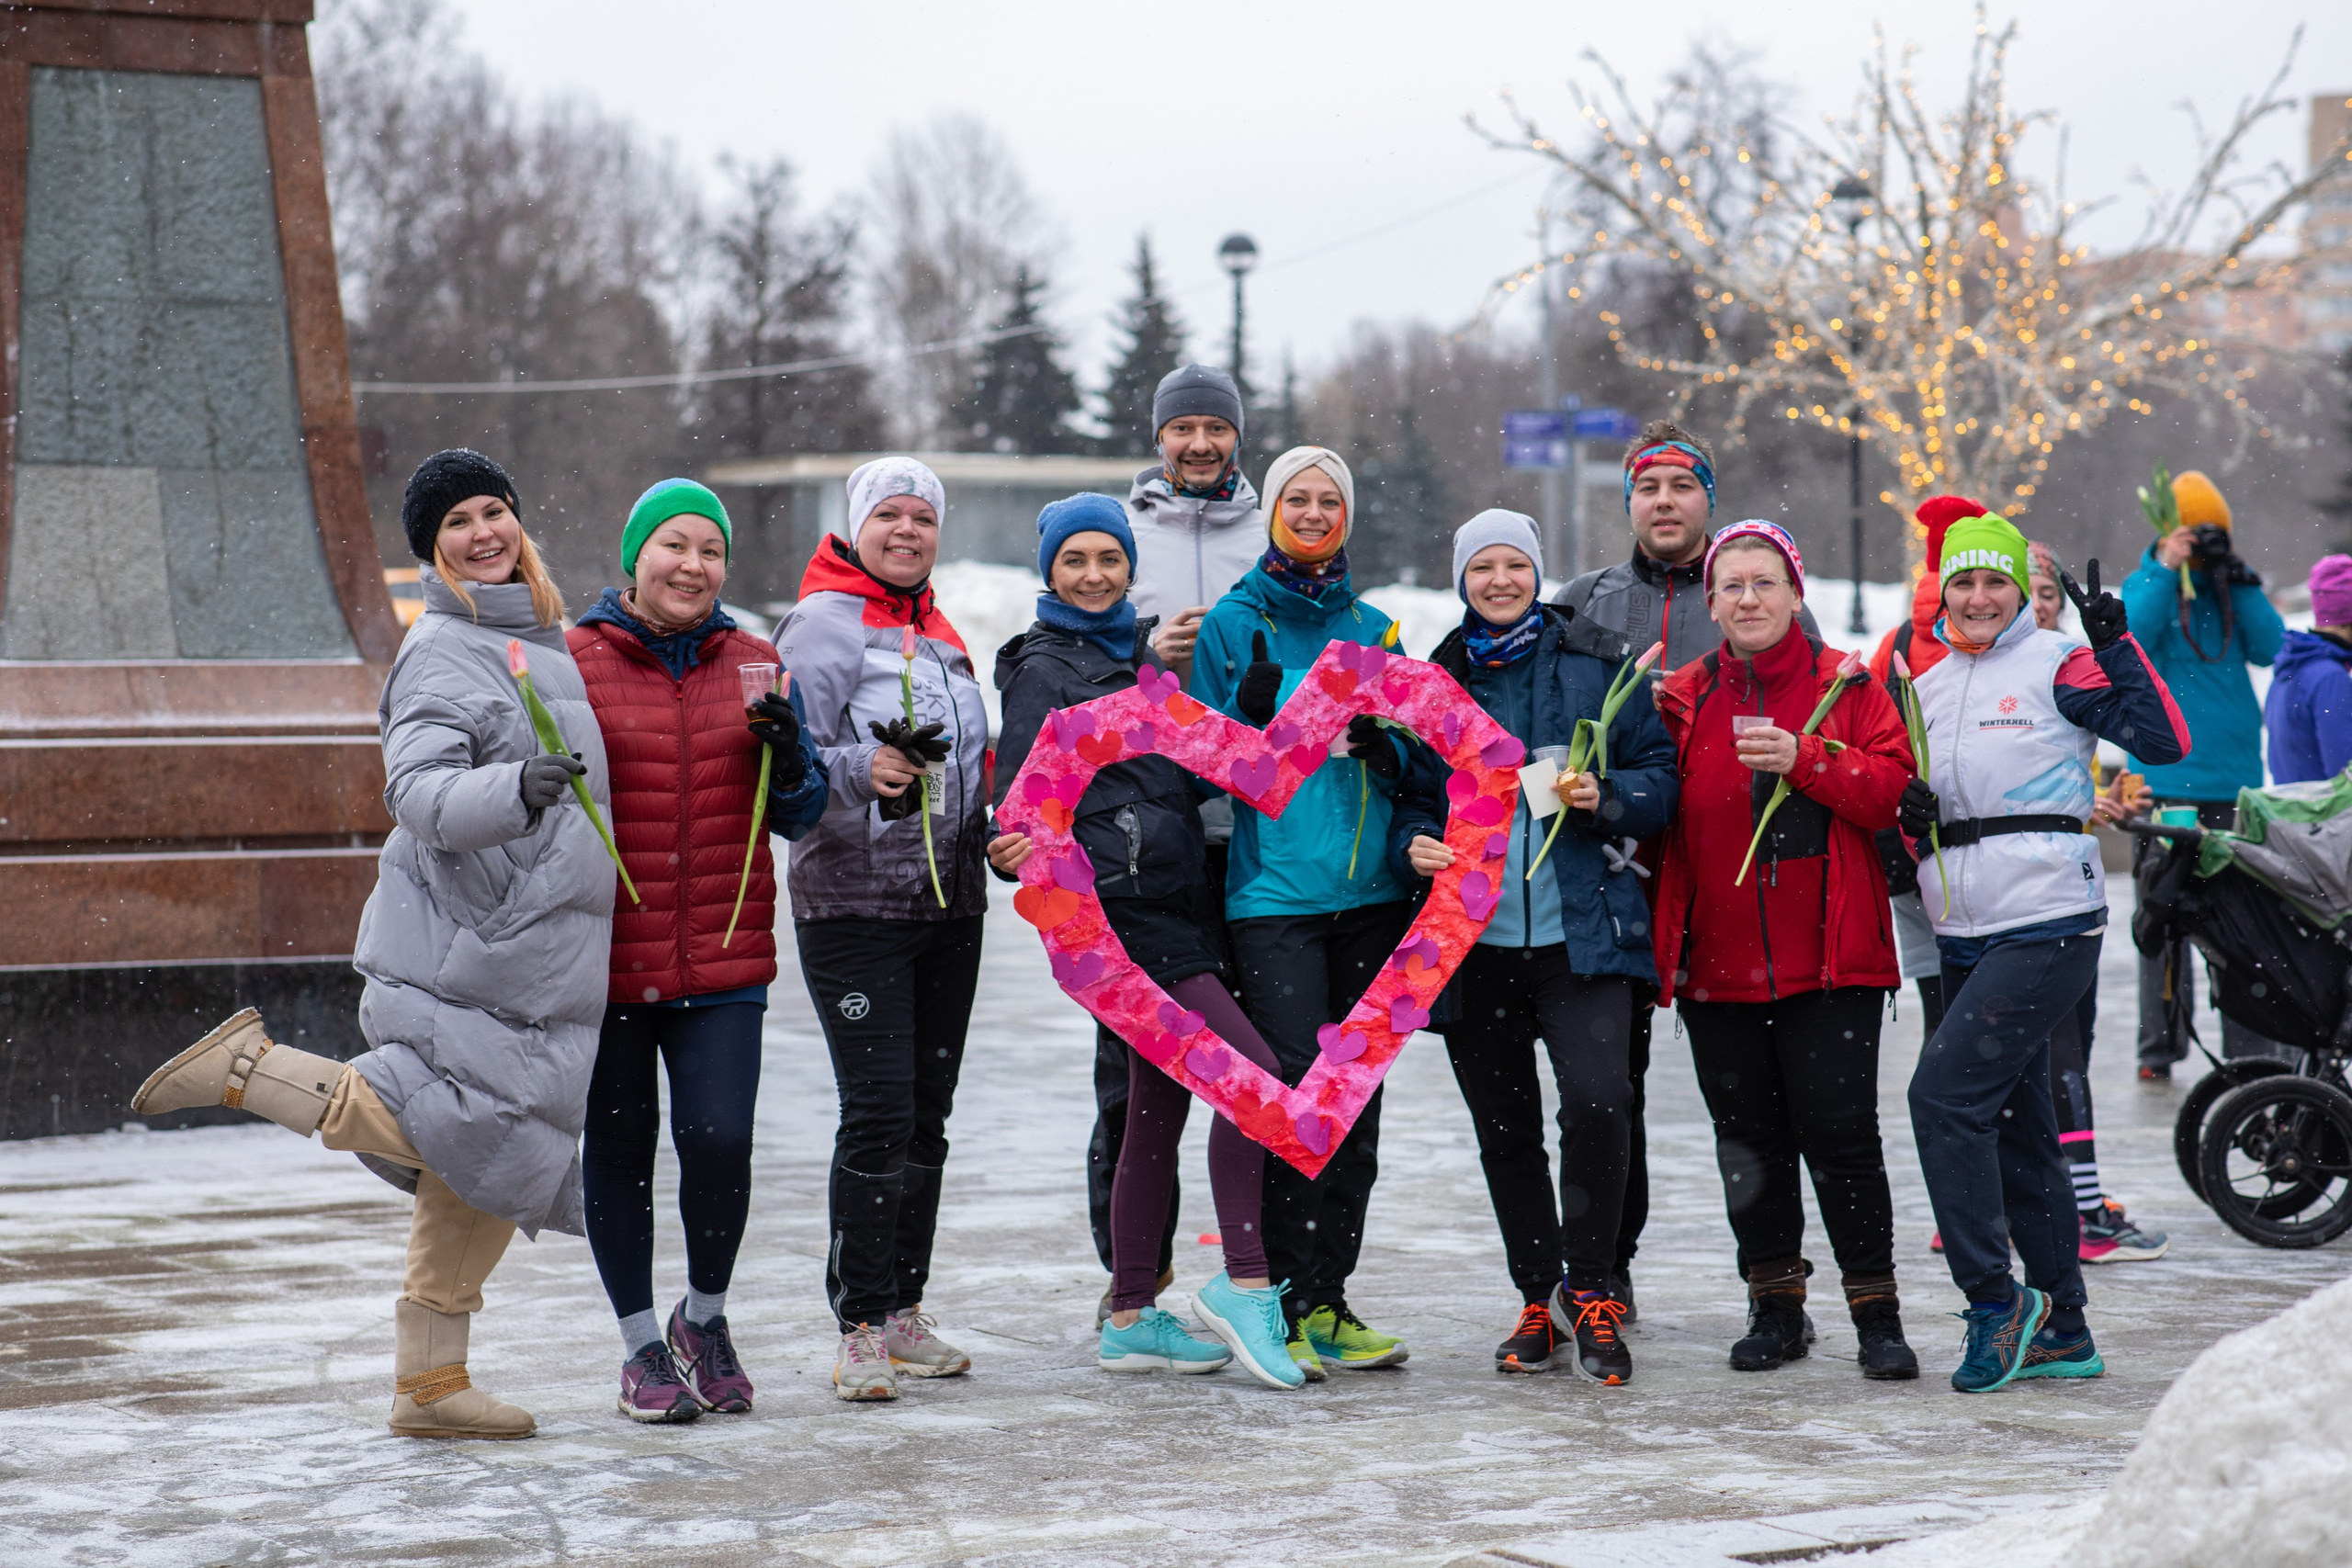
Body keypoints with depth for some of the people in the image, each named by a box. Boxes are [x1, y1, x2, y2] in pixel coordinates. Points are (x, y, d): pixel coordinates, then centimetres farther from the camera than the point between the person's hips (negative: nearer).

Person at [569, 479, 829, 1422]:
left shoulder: (754, 667, 9)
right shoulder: (573, 663, 0)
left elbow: (800, 816, 10)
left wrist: (784, 744, -9)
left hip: (723, 960, 1)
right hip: (606, 955, -1)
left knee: (719, 1139, -9)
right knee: (620, 1148, 6)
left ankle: (706, 1317, 18)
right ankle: (642, 1346, 22)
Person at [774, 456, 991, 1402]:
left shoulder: (939, 633, 18)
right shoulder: (823, 624, -6)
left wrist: (988, 827, 18)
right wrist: (862, 769, -30)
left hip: (949, 900, 8)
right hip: (854, 903, -8)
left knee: (928, 1111, 9)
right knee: (878, 1112, -12)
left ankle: (905, 1311, 17)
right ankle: (861, 1329, -6)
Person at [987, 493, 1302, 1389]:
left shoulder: (1141, 655, 19)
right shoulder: (1045, 671, -4)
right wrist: (1020, 851, -33)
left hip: (1173, 906, 8)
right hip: (1115, 912, -8)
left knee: (1159, 1112, 9)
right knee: (1252, 1072, -16)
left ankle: (1132, 1322, 15)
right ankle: (1246, 1286, -11)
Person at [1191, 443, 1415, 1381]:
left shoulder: (1374, 629, 14)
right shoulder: (1231, 624, 2)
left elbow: (1412, 769, 14)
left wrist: (1380, 742, -7)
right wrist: (1252, 715, -18)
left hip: (1370, 891, 5)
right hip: (1274, 891, -5)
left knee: (1358, 1101, 6)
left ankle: (1328, 1303, 15)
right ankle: (1280, 1303, -6)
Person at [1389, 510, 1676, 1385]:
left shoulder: (1599, 665, 4)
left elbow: (1660, 778, 4)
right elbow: (1410, 793, 17)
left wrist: (1603, 798, -15)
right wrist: (1415, 843, -5)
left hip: (1581, 930, -3)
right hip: (1474, 940, 3)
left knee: (1597, 1099, -19)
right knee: (1504, 1130, 8)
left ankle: (1590, 1293, -5)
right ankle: (1539, 1302, 21)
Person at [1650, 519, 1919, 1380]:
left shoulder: (1847, 686, 2)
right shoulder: (1683, 698, 9)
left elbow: (1892, 789, -8)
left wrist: (1803, 760, -19)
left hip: (1829, 957, -3)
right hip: (1717, 959, 3)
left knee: (1839, 1132, -6)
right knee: (1748, 1141, 8)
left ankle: (1876, 1310, 5)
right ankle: (1776, 1306, 21)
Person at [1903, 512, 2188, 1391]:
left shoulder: (2056, 665, -4)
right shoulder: (1928, 688, 15)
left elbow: (2164, 742, -14)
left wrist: (2115, 644, -22)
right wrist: (1913, 818, 0)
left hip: (2048, 926, -7)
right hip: (1966, 935, 7)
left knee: (1945, 1093, -16)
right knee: (2014, 1127, 10)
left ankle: (1994, 1300, -6)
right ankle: (2063, 1332, 19)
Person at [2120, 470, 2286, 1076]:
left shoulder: (2233, 589, 11)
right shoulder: (2145, 586, 4)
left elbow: (2270, 647, -2)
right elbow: (2127, 643, -13)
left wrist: (2238, 580, -8)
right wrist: (2165, 569, -15)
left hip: (2234, 777, 2)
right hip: (2166, 777, -2)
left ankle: (2251, 1049, 6)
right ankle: (2159, 1048, 7)